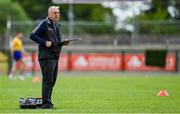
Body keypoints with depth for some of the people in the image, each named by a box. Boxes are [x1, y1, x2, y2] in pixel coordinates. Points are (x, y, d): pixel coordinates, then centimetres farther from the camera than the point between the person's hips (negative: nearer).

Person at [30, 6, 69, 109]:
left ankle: (48, 102, 18)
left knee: (52, 81, 11)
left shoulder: (57, 25, 18)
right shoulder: (44, 24, -7)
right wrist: (45, 42, -20)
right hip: (46, 57, -8)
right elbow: (32, 35, -12)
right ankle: (46, 103, -7)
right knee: (48, 81, -10)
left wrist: (63, 43, 7)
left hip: (55, 57, 8)